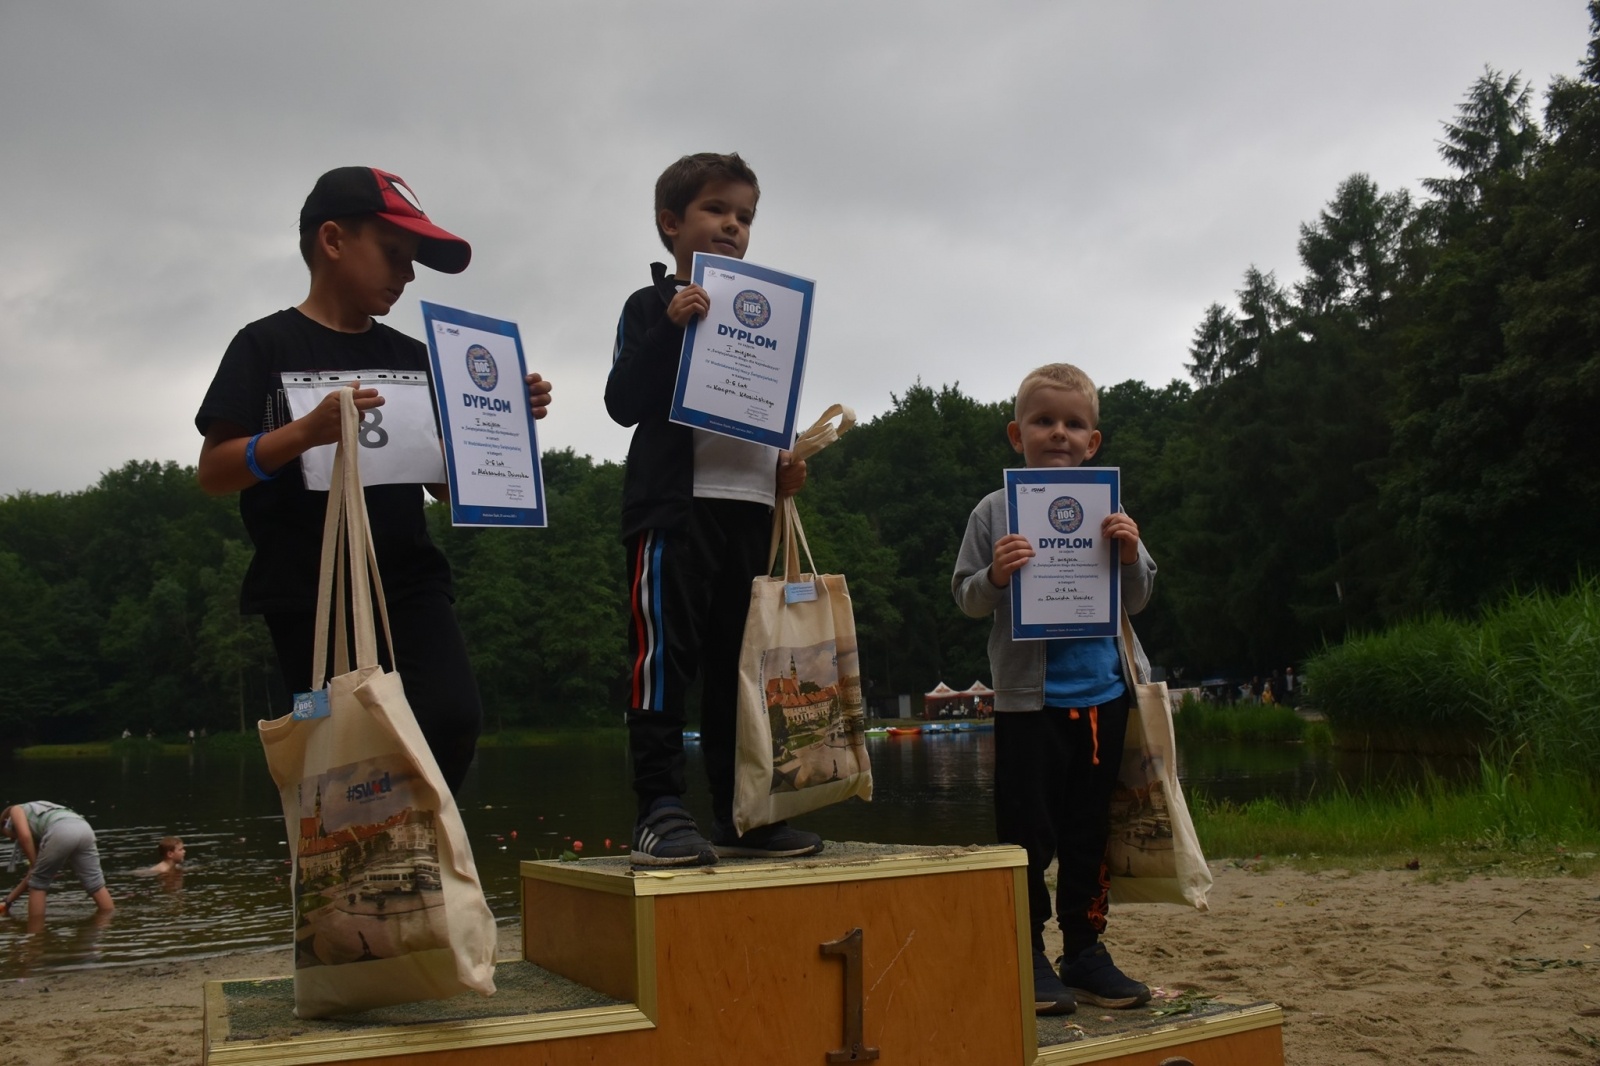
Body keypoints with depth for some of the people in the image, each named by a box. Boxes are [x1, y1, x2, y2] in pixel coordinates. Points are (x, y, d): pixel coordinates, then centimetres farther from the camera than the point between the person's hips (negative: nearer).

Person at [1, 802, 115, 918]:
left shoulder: (17, 810, 30)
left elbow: (24, 835, 4)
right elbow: (33, 876, 46)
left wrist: (33, 865, 14)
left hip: (61, 831, -7)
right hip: (84, 829, 7)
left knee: (38, 883, 15)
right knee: (96, 883, 14)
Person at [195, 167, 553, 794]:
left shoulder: (409, 357, 13)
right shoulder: (267, 346, 0)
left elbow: (448, 483, 14)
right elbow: (212, 473, -7)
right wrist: (305, 431, -24)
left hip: (409, 581, 4)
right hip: (308, 593, -3)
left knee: (454, 722, -13)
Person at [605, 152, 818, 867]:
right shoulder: (652, 305, 5)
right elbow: (624, 403, -6)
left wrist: (786, 464, 6)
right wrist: (669, 327, -16)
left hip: (748, 506, 6)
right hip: (672, 505, -6)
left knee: (738, 661, 8)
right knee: (664, 653, -11)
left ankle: (740, 813, 14)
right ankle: (660, 808, -7)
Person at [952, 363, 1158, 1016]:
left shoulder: (1106, 509, 9)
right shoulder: (995, 512, 1)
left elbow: (1137, 601, 10)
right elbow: (966, 600, 1)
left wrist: (1129, 557, -9)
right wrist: (996, 575, -19)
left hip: (1101, 693, 3)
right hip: (1027, 697, -3)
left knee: (1089, 830, 11)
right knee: (1027, 830, 0)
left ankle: (1085, 950, 23)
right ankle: (1028, 956, 13)